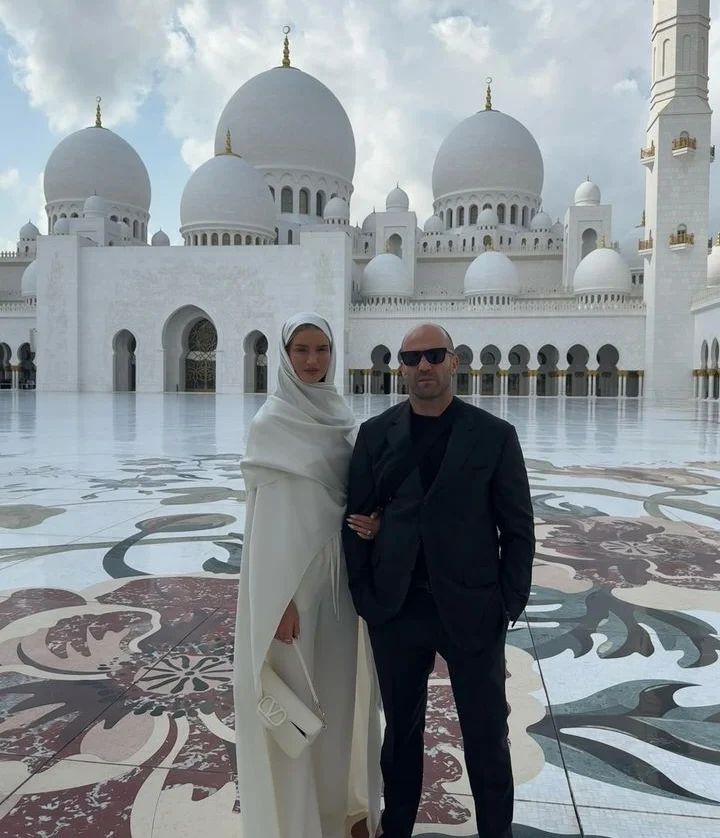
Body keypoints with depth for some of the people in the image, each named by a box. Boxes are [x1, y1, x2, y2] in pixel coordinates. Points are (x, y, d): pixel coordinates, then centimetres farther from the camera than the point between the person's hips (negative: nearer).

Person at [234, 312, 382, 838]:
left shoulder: (342, 416, 6)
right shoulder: (272, 422, -11)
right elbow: (268, 516, -14)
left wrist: (370, 521, -9)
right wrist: (281, 599, -16)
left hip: (340, 571, 6)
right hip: (293, 575, -6)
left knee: (339, 688, 17)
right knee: (296, 695, 6)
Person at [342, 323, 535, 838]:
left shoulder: (495, 435, -3)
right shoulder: (375, 434, 1)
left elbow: (518, 529, -2)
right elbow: (357, 519, 2)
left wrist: (509, 604, -6)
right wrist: (364, 597, -2)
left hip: (472, 611, -1)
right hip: (395, 610, 2)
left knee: (487, 736, 13)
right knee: (400, 730, 19)